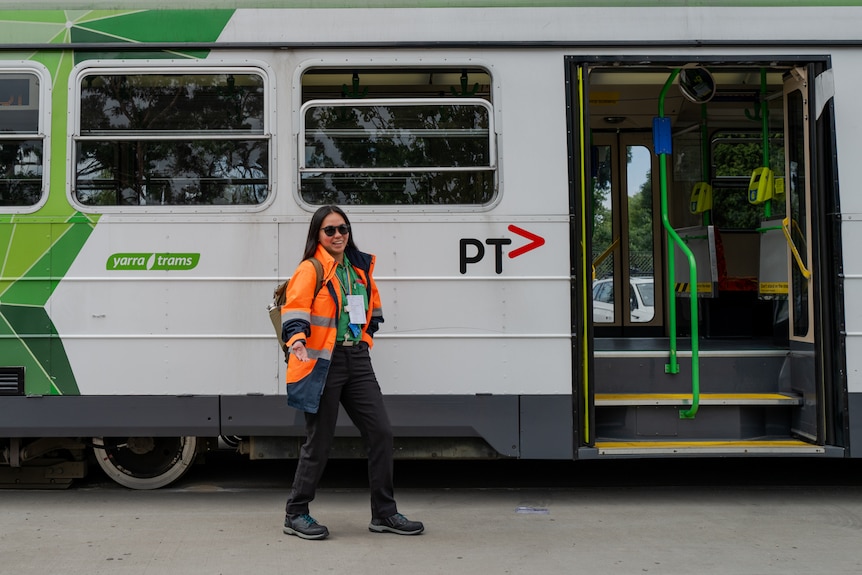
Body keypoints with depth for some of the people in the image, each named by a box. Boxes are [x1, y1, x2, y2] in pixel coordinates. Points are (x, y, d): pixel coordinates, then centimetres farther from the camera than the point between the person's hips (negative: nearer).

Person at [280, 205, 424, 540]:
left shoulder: (361, 267, 14)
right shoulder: (310, 269, -7)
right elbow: (294, 310, -18)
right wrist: (297, 338, -35)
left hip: (357, 359, 6)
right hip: (323, 361, -6)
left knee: (381, 432, 4)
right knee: (319, 442, 0)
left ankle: (384, 513, 17)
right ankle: (295, 514, 18)